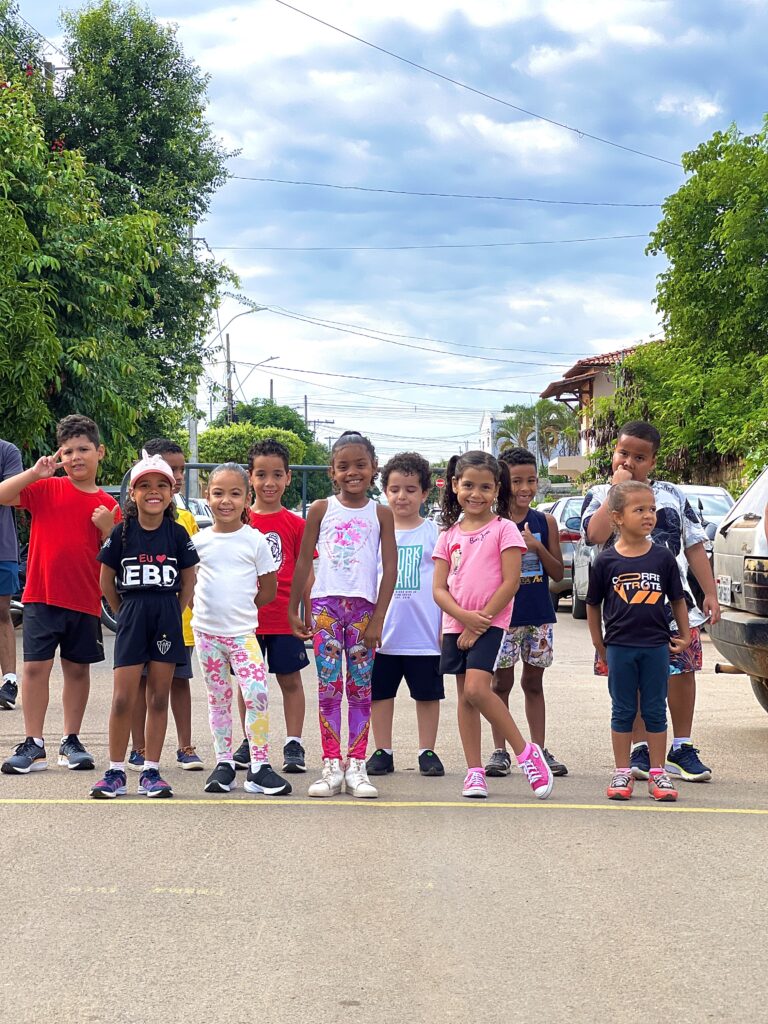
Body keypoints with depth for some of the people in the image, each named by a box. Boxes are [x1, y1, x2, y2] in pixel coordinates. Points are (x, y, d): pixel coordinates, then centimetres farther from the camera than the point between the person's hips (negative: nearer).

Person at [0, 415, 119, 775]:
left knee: (78, 669, 10)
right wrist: (35, 472, -19)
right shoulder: (45, 489, 1)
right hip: (41, 596, -2)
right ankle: (33, 745, 5)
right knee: (35, 666, -2)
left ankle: (71, 741, 21)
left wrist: (109, 529, -12)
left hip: (85, 601, 2)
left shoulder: (107, 506, 5)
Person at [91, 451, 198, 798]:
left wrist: (172, 615, 4)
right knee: (123, 699, -3)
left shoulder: (178, 534, 1)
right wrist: (127, 613, 7)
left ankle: (151, 772, 11)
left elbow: (189, 581, 7)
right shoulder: (122, 533, -1)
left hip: (168, 620, 1)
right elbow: (106, 582, 6)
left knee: (159, 698, 5)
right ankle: (115, 772, 5)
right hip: (132, 619, -1)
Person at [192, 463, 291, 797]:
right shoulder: (199, 541, 4)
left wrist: (239, 607, 5)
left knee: (257, 695, -14)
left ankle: (259, 768, -7)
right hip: (207, 631, 2)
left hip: (243, 631, -2)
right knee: (218, 699, 9)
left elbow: (269, 590, 5)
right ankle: (224, 763, 18)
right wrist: (210, 607, 4)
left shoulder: (255, 540, -1)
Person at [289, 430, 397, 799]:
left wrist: (378, 617, -6)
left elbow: (390, 568, 1)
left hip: (363, 607, 0)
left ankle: (356, 767, 7)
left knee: (361, 688, 2)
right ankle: (331, 768, 2)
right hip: (326, 604, 0)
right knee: (329, 687, -1)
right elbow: (304, 561, 8)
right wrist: (293, 609, 6)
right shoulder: (321, 509, 5)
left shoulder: (380, 513, 4)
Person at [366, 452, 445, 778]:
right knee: (380, 693, 7)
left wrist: (446, 626, -1)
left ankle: (427, 751, 17)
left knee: (427, 693, 6)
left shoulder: (433, 533, 1)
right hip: (382, 632, 2)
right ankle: (383, 751, 18)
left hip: (424, 634, -2)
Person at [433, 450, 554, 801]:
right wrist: (464, 616, -13)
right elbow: (439, 588, 5)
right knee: (465, 697, 6)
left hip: (490, 622, -5)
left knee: (477, 689, -20)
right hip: (456, 625, 5)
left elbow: (510, 582, -10)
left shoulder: (504, 529, -3)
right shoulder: (449, 534, 10)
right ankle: (474, 772, 11)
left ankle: (526, 752, -8)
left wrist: (479, 622, -12)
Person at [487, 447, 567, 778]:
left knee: (533, 683, 12)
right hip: (503, 613, -3)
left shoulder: (545, 522, 4)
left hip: (538, 615, 3)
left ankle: (539, 750, 17)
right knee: (502, 682, 4)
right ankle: (499, 751, 11)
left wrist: (537, 546, -12)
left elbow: (558, 573, 1)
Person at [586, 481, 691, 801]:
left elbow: (677, 599, 10)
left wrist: (684, 636, 9)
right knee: (623, 711, 8)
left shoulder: (663, 557, 0)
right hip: (619, 647, -1)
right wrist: (600, 646, 6)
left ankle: (657, 774, 14)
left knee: (655, 711, 7)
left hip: (656, 646, 1)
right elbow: (593, 605, 5)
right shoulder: (606, 561, -3)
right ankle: (622, 773, 15)